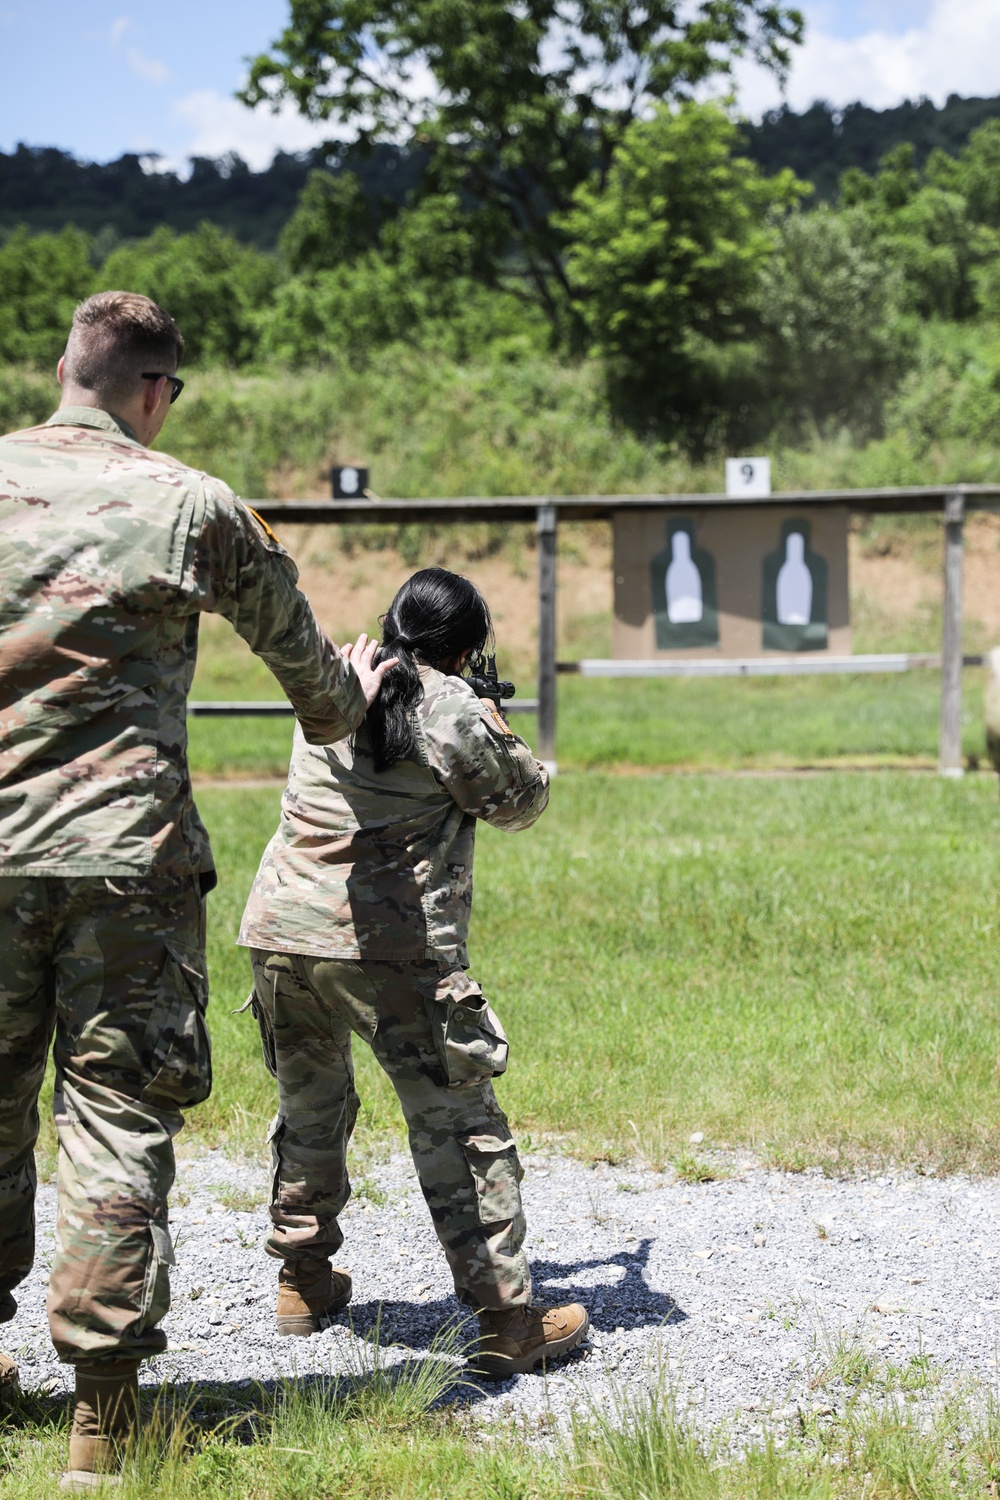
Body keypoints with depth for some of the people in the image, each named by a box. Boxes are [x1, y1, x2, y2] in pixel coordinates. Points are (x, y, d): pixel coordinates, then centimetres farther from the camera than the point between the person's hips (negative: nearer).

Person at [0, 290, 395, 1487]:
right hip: (125, 852, -2)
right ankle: (101, 1406, 0)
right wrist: (342, 703, 36)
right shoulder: (191, 504, 0)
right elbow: (296, 645, 15)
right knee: (117, 1117, 1)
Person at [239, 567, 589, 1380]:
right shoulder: (453, 710, -6)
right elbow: (519, 801, 6)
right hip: (390, 948, -6)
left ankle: (305, 1282, 34)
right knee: (461, 1129, 0)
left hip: (281, 931, 6)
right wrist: (502, 733, 24)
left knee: (310, 1110, 24)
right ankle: (507, 1321, -2)